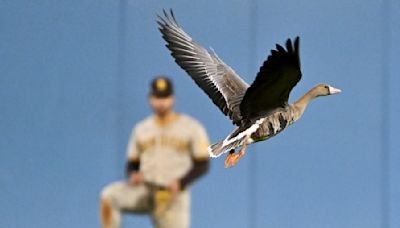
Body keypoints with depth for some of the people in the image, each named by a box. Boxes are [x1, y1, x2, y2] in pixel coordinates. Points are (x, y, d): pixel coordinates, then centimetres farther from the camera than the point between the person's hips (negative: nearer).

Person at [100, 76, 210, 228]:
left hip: (174, 196, -2)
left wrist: (180, 183, -17)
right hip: (144, 191, 2)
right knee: (108, 195, -24)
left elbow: (202, 165, -1)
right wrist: (132, 175, -8)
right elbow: (132, 164, 17)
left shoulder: (191, 128, 2)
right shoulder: (140, 130, 13)